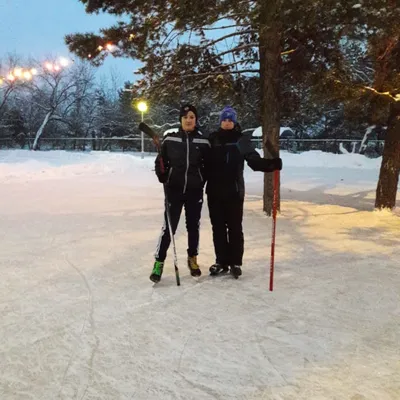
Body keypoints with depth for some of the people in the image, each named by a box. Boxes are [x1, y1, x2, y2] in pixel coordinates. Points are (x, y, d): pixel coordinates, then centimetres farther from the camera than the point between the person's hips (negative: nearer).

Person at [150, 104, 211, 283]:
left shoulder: (203, 142, 0)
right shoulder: (170, 139, -2)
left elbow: (208, 166, 8)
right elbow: (161, 162, 3)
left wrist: (202, 181, -1)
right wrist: (162, 176, -13)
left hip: (195, 191, 2)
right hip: (174, 190, -1)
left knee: (193, 226, 12)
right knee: (169, 227, -3)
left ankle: (192, 259, 30)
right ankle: (159, 262, 9)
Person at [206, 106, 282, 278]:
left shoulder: (242, 140, 1)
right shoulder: (212, 139, 6)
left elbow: (254, 160, -7)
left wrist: (271, 164, -23)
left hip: (234, 190, -2)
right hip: (214, 191, 2)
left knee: (235, 228, 3)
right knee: (218, 228, 9)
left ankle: (235, 262, 13)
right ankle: (221, 261, 20)